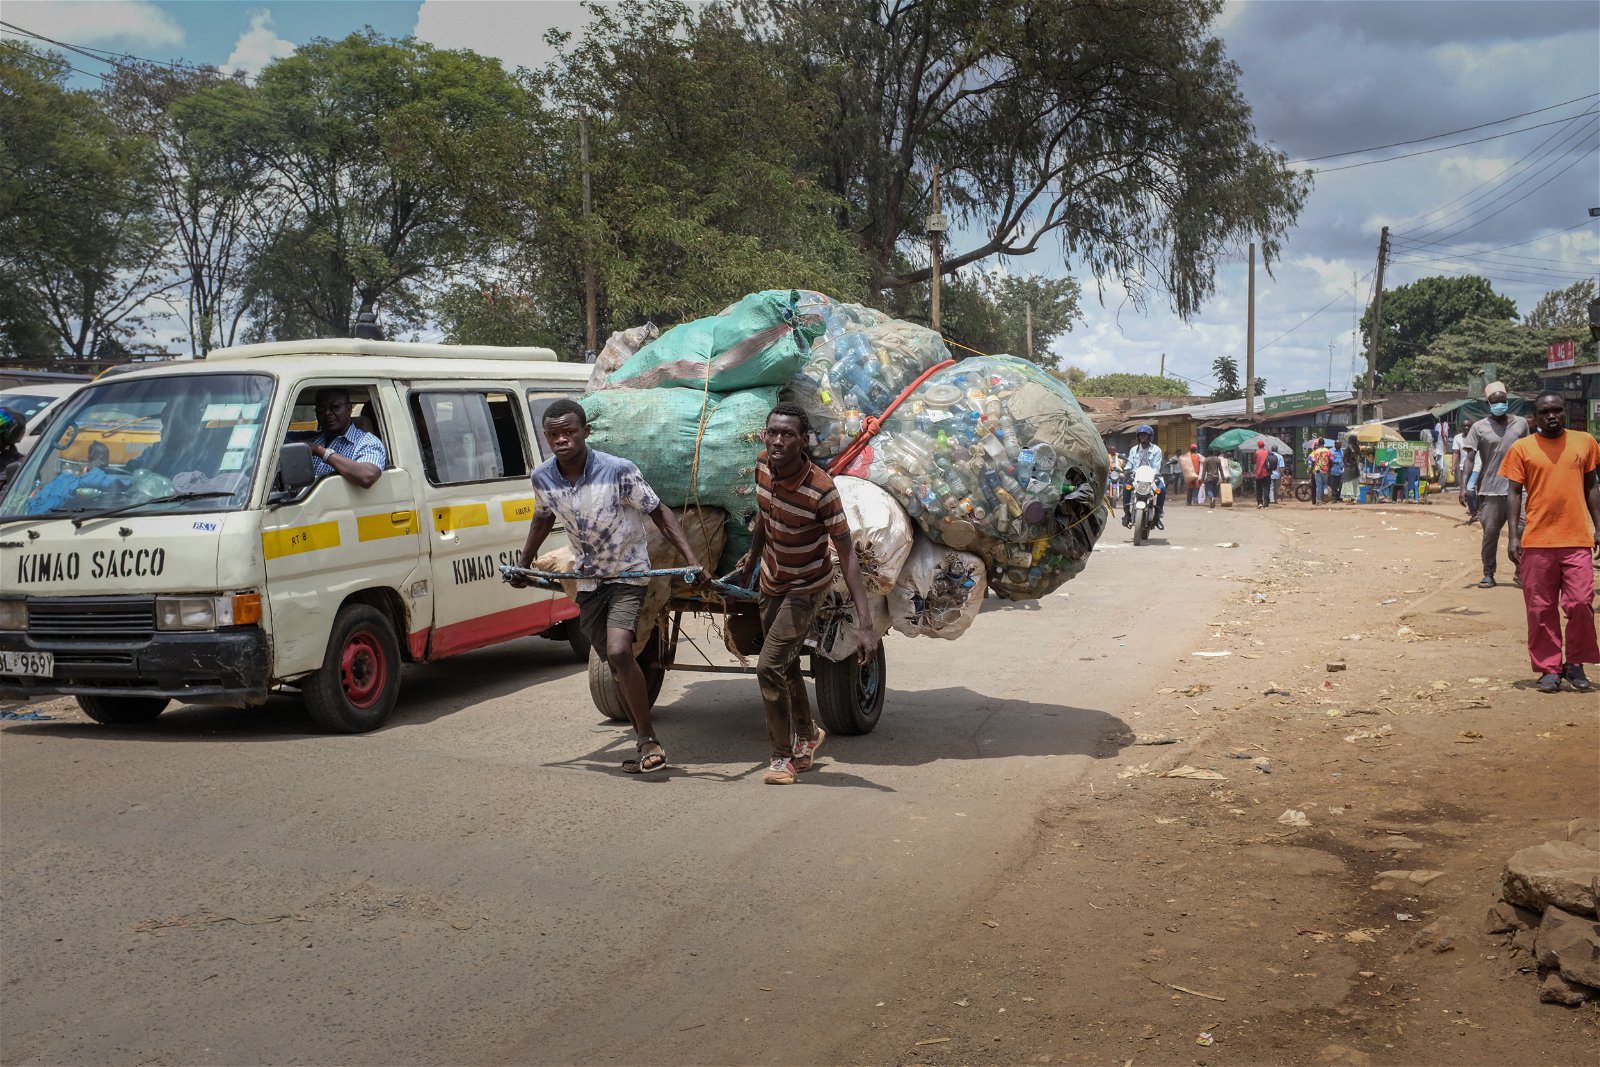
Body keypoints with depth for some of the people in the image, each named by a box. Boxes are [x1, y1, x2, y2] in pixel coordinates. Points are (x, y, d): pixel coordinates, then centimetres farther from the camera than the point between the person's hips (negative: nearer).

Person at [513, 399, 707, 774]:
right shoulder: (542, 477, -9)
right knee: (616, 663, 9)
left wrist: (692, 560, -22)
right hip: (588, 579, 5)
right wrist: (523, 564, 20)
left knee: (619, 653, -23)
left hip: (627, 573, -5)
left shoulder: (618, 471, -23)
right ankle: (647, 743, 20)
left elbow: (659, 512, -14)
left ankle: (649, 740, -10)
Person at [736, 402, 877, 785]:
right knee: (786, 664, 20)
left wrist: (866, 624, -34)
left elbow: (847, 555, -29)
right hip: (772, 582, 6)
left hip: (806, 588, -6)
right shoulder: (763, 465, -13)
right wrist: (752, 559, 22)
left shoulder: (820, 489, -32)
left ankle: (783, 756, 3)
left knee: (769, 667, -14)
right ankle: (807, 735, 44)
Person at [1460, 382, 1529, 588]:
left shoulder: (1521, 423, 8)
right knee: (1490, 532, 2)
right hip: (1490, 490, -1)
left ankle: (1521, 571, 12)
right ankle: (1488, 574, 12)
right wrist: (1464, 485, -15)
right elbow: (1469, 457, -5)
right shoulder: (1479, 428, 0)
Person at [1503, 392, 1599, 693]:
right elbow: (1514, 493, 2)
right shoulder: (1522, 449, 3)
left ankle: (1575, 664, 14)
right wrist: (1514, 535, -6)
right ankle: (1549, 669, 14)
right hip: (1537, 542, -1)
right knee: (1540, 609, 3)